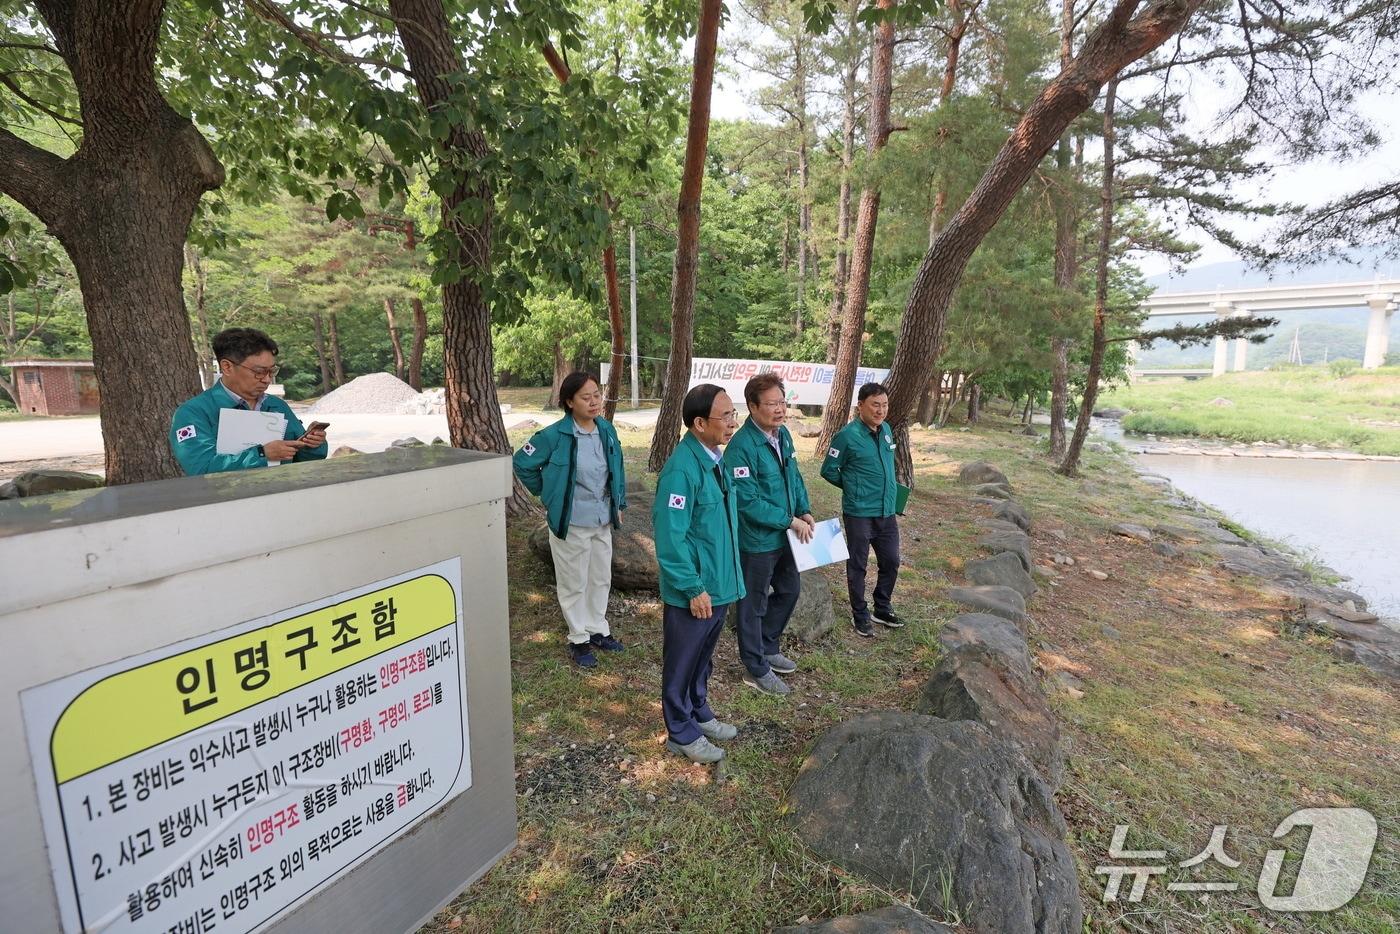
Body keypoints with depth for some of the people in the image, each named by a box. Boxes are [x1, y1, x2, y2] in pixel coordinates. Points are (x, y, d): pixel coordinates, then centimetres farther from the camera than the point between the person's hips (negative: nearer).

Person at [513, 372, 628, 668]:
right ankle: (579, 639, 27)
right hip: (571, 523, -5)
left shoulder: (606, 429, -2)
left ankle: (598, 630, 38)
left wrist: (619, 504, 12)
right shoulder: (555, 435, -18)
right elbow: (522, 463, -7)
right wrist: (547, 495, -3)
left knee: (601, 579, 19)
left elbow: (617, 469, 11)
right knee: (574, 583, 9)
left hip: (603, 521, 5)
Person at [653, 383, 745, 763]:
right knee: (682, 663, 12)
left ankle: (699, 713, 44)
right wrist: (693, 588, -20)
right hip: (694, 591, -8)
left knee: (703, 657, 25)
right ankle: (682, 733, 29)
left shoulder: (715, 457, 4)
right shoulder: (682, 469, -25)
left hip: (719, 584, 8)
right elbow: (670, 538, -24)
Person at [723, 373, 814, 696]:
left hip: (784, 536, 9)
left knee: (790, 590, 23)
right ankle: (756, 669, 27)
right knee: (754, 604, 9)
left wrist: (805, 511, 0)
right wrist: (790, 520, -21)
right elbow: (747, 501, -27)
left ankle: (768, 647, 44)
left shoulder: (783, 434, 2)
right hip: (757, 540, -9)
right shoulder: (741, 446, -25)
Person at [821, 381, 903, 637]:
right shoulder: (848, 436, -17)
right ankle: (860, 616, 24)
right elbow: (828, 470, -8)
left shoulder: (886, 430, 4)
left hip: (887, 513, 7)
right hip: (859, 514, -7)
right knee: (857, 566, 8)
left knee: (891, 562, 16)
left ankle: (882, 609, 35)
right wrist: (853, 488, 2)